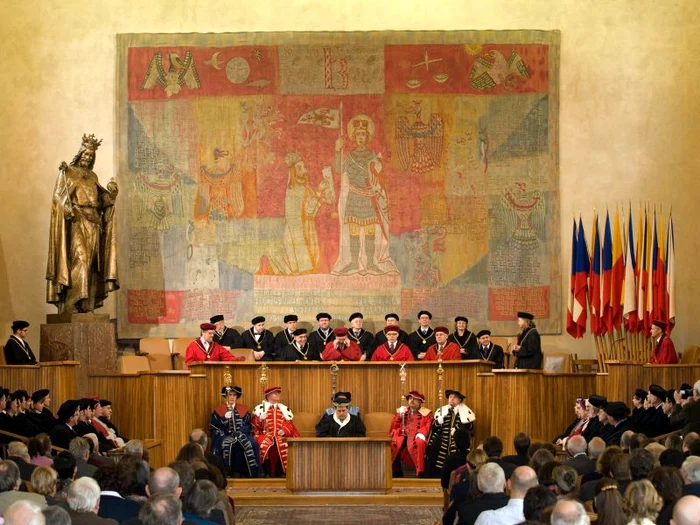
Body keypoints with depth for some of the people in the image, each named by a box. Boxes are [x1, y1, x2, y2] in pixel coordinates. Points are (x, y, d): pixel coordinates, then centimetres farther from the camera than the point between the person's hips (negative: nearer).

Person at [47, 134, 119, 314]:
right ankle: (71, 305, -19)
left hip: (93, 224, 6)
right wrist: (67, 207, -24)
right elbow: (58, 195, -6)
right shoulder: (67, 172, 5)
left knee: (90, 263, 1)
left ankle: (87, 305, 1)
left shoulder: (92, 176, 21)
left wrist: (110, 193, -1)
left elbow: (101, 199, 19)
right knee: (79, 260, -17)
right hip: (76, 223, -6)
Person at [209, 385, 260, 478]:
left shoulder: (243, 409, 13)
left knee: (251, 444, -28)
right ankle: (226, 472, -31)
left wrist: (238, 434, -9)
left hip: (241, 435, 2)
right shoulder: (219, 410, 8)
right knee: (225, 445, -36)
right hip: (224, 435, -1)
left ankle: (252, 472, -24)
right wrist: (225, 418, -13)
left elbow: (247, 425, 8)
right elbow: (213, 426, 3)